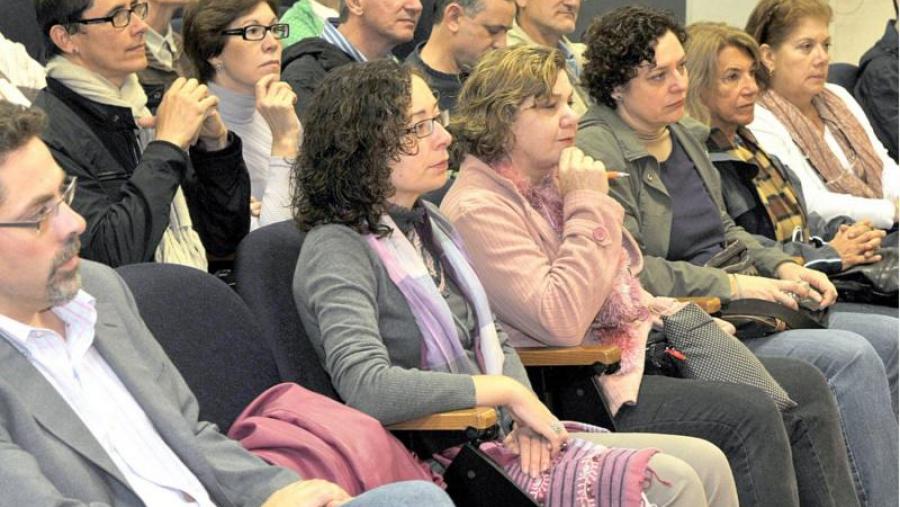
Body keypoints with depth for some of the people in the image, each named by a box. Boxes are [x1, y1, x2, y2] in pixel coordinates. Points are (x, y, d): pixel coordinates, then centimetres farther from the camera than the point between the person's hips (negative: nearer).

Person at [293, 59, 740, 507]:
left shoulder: (429, 225, 15)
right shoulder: (337, 251, -13)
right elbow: (365, 389, -29)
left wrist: (527, 410, -4)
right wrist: (508, 392, -19)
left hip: (500, 435, 9)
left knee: (705, 463, -3)